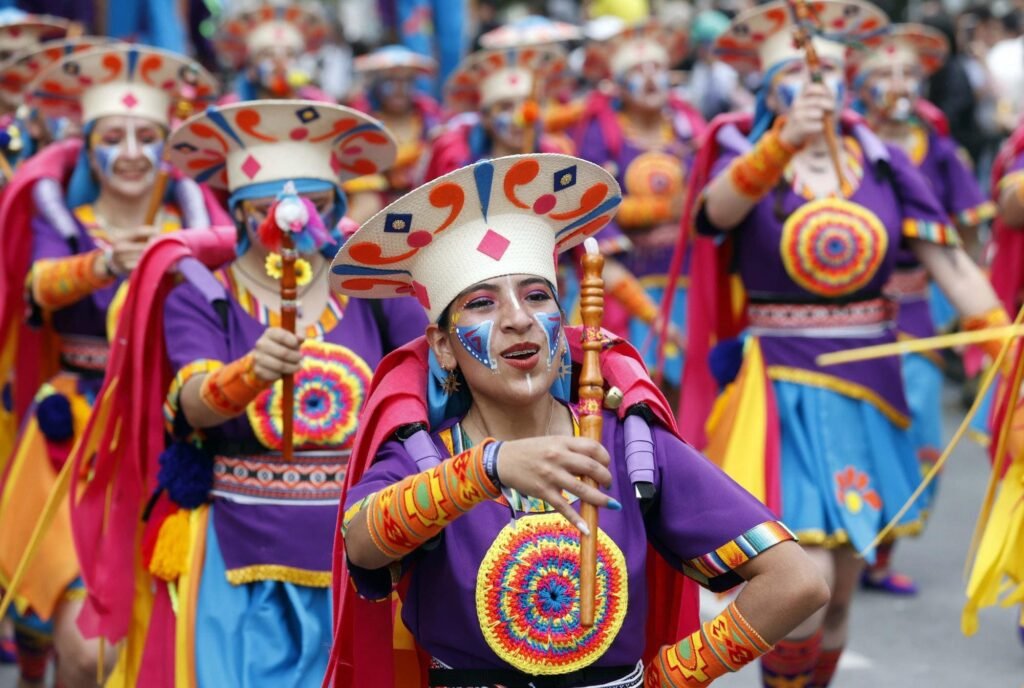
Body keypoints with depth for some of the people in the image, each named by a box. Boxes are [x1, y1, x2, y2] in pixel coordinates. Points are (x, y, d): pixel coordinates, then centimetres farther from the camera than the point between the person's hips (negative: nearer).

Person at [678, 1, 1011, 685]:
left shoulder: (885, 162, 3)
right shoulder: (744, 158, -5)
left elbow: (953, 264, -2)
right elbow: (719, 206, -30)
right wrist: (784, 143, -49)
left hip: (868, 388, 4)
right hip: (782, 392, -4)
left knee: (840, 596, 11)